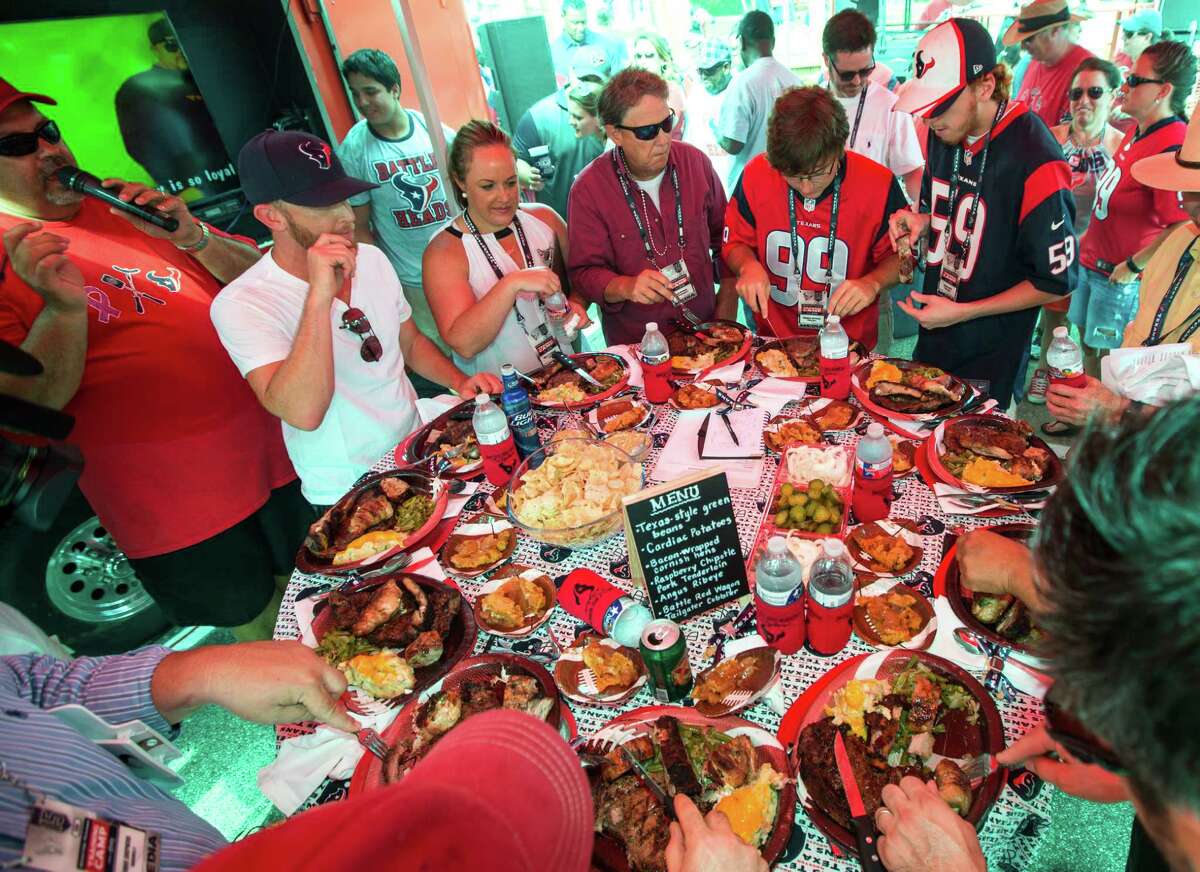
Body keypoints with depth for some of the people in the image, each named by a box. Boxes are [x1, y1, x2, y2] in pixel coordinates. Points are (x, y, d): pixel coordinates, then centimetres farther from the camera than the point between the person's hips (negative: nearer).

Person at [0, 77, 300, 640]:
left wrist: (191, 235, -11)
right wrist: (63, 306, -26)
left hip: (271, 452, 5)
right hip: (171, 503, -4)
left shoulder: (131, 210, 7)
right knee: (254, 626, 14)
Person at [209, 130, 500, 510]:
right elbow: (303, 413, -29)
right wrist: (320, 295, -32)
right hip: (347, 495, -5)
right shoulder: (241, 305, -17)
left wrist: (460, 382, -2)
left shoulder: (372, 259, 3)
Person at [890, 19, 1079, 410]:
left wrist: (963, 312, -20)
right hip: (932, 336, 7)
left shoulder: (1035, 161, -24)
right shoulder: (944, 133, -2)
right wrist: (921, 221, -6)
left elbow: (1057, 280, -17)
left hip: (991, 352, -6)